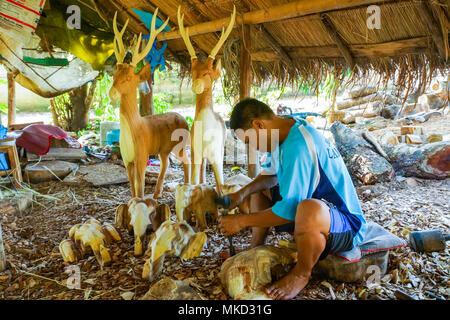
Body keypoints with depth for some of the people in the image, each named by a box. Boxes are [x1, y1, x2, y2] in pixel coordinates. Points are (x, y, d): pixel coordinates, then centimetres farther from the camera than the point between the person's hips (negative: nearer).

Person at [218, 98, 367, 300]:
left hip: (344, 223, -9)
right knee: (254, 191, 15)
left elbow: (289, 210, -30)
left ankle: (302, 274, -14)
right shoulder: (286, 130, 0)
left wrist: (241, 221, -19)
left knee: (308, 210, -44)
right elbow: (272, 173, 13)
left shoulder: (299, 147, -30)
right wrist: (242, 193, -4)